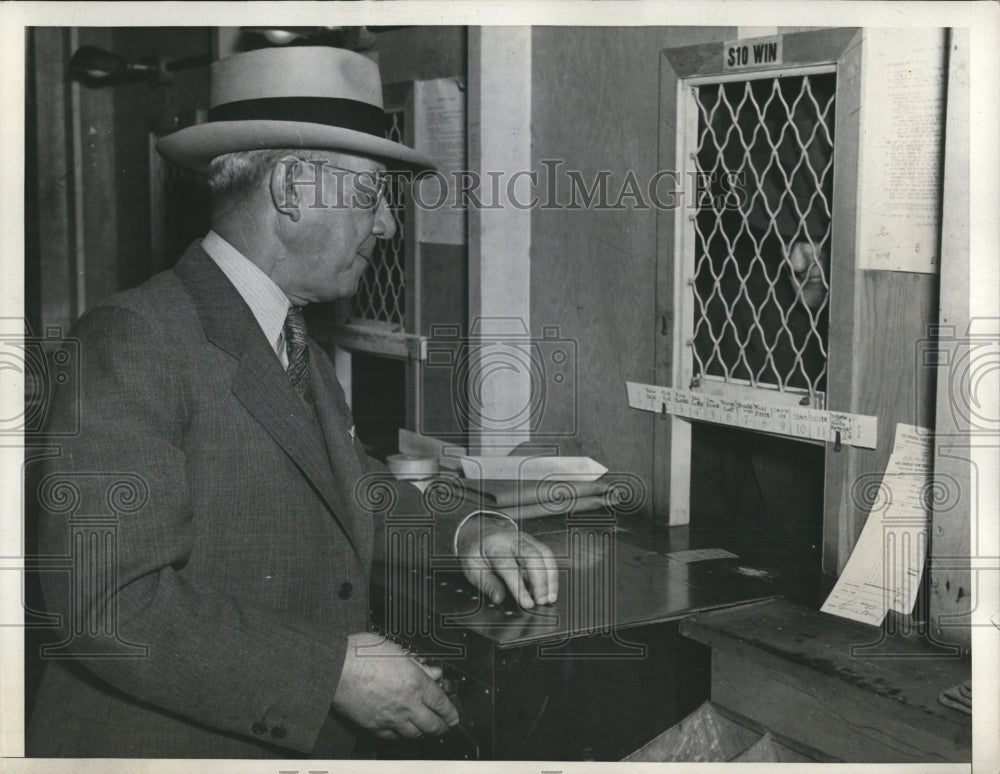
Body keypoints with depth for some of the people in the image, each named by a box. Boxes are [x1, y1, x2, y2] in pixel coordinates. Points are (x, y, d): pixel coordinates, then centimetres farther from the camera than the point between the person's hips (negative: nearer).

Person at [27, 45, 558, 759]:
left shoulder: (302, 351, 11)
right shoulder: (134, 342, -16)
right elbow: (103, 607, -22)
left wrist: (462, 533, 0)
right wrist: (333, 668, -21)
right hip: (168, 748, -7)